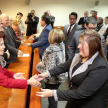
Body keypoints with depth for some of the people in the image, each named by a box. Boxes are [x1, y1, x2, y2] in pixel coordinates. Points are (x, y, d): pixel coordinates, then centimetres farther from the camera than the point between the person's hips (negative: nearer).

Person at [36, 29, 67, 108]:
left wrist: (39, 65, -12)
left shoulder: (52, 51, -30)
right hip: (59, 77, 8)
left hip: (52, 80, -8)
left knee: (52, 98, 13)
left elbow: (50, 70, -29)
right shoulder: (61, 46, -4)